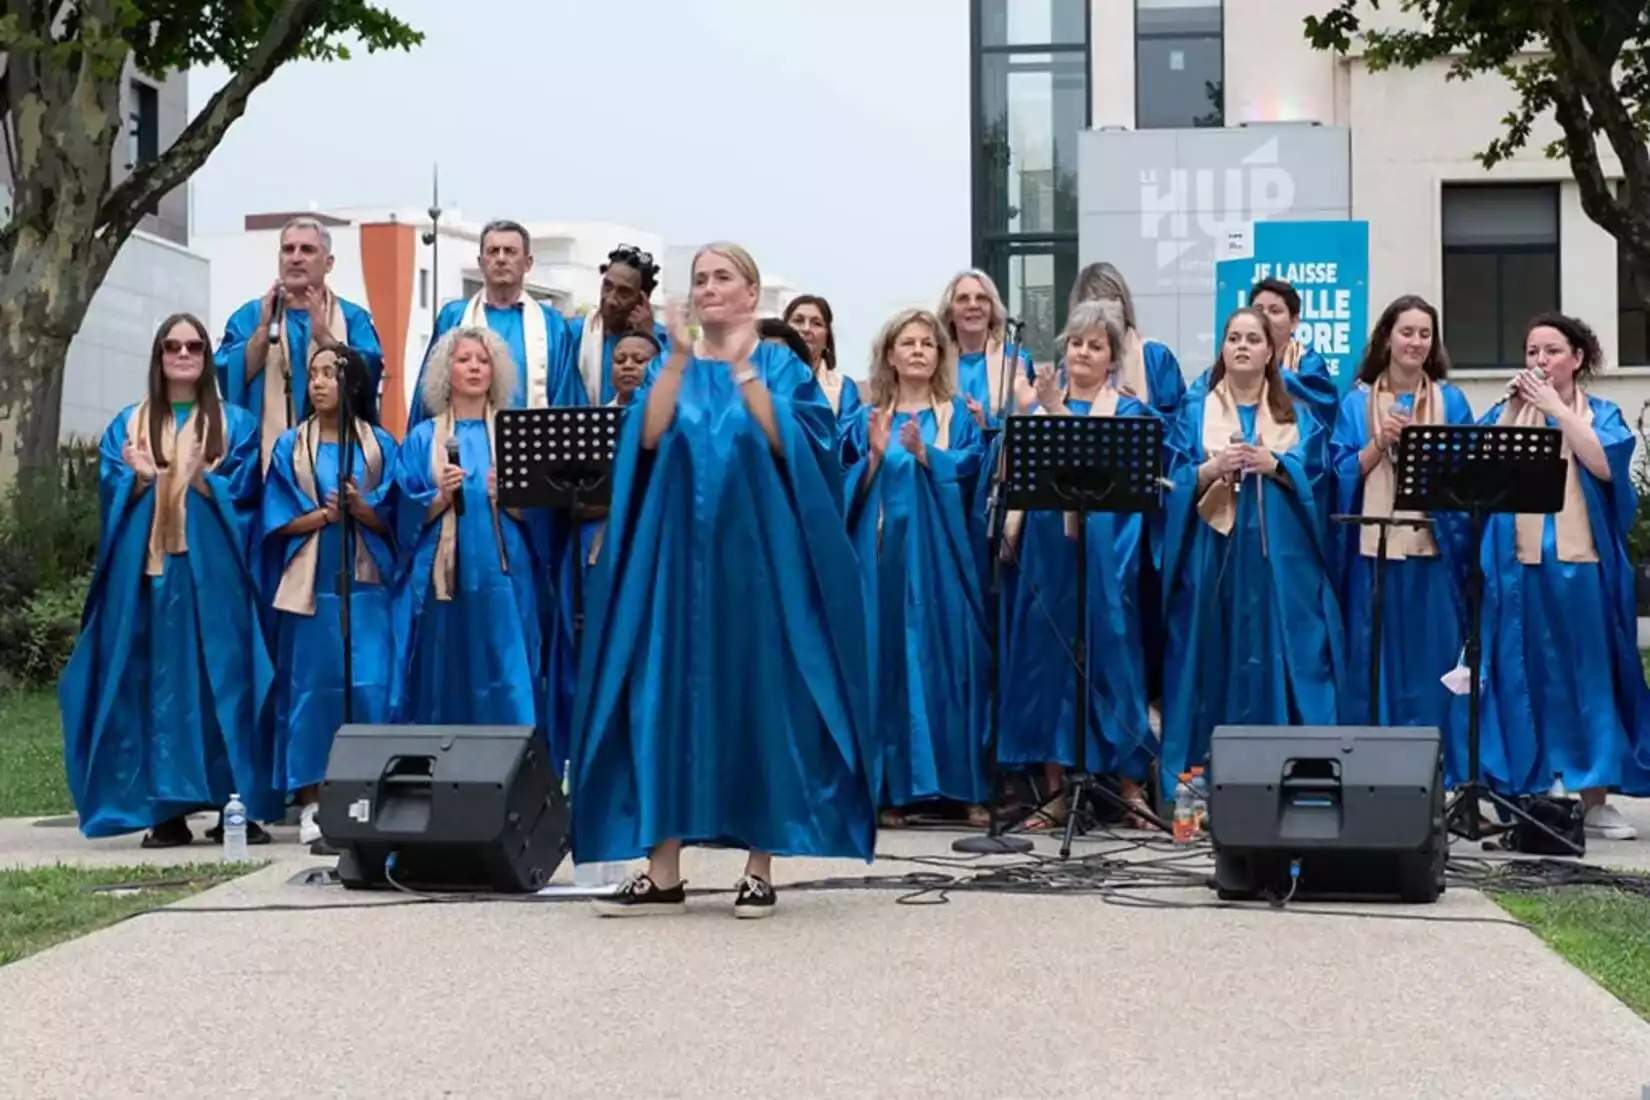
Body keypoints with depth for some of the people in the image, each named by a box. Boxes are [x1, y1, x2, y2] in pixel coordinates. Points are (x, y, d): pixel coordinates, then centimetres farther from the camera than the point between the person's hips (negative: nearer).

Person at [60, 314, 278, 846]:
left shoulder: (236, 424, 10)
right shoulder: (128, 425, 15)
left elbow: (242, 494, 0)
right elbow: (112, 496, 7)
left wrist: (201, 479, -17)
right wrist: (142, 479, -13)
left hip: (212, 572, -1)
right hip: (145, 569, 2)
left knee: (220, 677, -6)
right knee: (154, 680, -2)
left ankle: (235, 806, -4)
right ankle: (165, 811, -1)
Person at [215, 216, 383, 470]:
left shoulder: (353, 318, 9)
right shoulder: (249, 316, 12)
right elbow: (229, 377, -3)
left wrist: (324, 336, -19)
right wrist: (264, 329, -14)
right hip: (267, 454, 0)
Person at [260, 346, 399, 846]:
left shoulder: (381, 445, 9)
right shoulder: (290, 447, 9)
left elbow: (392, 521, 5)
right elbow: (279, 521, 3)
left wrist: (360, 508, -14)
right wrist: (325, 514, -11)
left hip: (366, 586, 0)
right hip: (309, 586, 0)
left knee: (371, 690, -6)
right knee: (312, 689, -1)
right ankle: (311, 802, 3)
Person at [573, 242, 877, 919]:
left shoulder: (782, 367, 6)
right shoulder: (672, 366, 11)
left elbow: (788, 445, -12)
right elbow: (648, 436, -7)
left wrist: (743, 367, -16)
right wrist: (680, 359, -15)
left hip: (756, 552, -2)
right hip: (679, 553, 2)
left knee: (758, 698, -2)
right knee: (667, 697, -3)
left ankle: (760, 867, 6)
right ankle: (663, 872, 0)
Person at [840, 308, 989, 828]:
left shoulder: (957, 416, 11)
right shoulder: (868, 417, 13)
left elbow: (967, 474, -5)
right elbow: (851, 489, 4)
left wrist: (924, 453, -20)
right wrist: (875, 456, -13)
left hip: (940, 555, -1)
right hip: (884, 552, 1)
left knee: (952, 657, -5)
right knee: (888, 659, -2)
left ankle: (968, 786, -1)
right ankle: (894, 788, 2)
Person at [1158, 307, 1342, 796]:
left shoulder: (1296, 416, 13)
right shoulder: (1195, 412, 10)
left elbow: (1316, 480, 3)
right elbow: (1174, 482, 2)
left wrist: (1276, 466, -13)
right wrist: (1212, 468, -16)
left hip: (1280, 558, 1)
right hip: (1214, 557, 0)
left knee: (1281, 661, -4)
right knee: (1214, 662, -2)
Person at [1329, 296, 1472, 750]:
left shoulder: (1451, 401, 7)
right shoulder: (1357, 402, 7)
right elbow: (1342, 472, 2)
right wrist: (1379, 444, -12)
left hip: (1432, 546, 0)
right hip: (1372, 546, 0)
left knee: (1429, 659, 2)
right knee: (1372, 659, 1)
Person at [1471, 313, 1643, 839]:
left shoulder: (1600, 414, 8)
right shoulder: (1504, 413, 12)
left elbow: (1605, 465, -11)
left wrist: (1557, 408, -12)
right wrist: (1514, 408, -10)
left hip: (1580, 563, -1)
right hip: (1518, 563, 1)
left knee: (1587, 674, 0)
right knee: (1519, 677, 1)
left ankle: (1594, 798, 6)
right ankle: (1515, 793, 7)